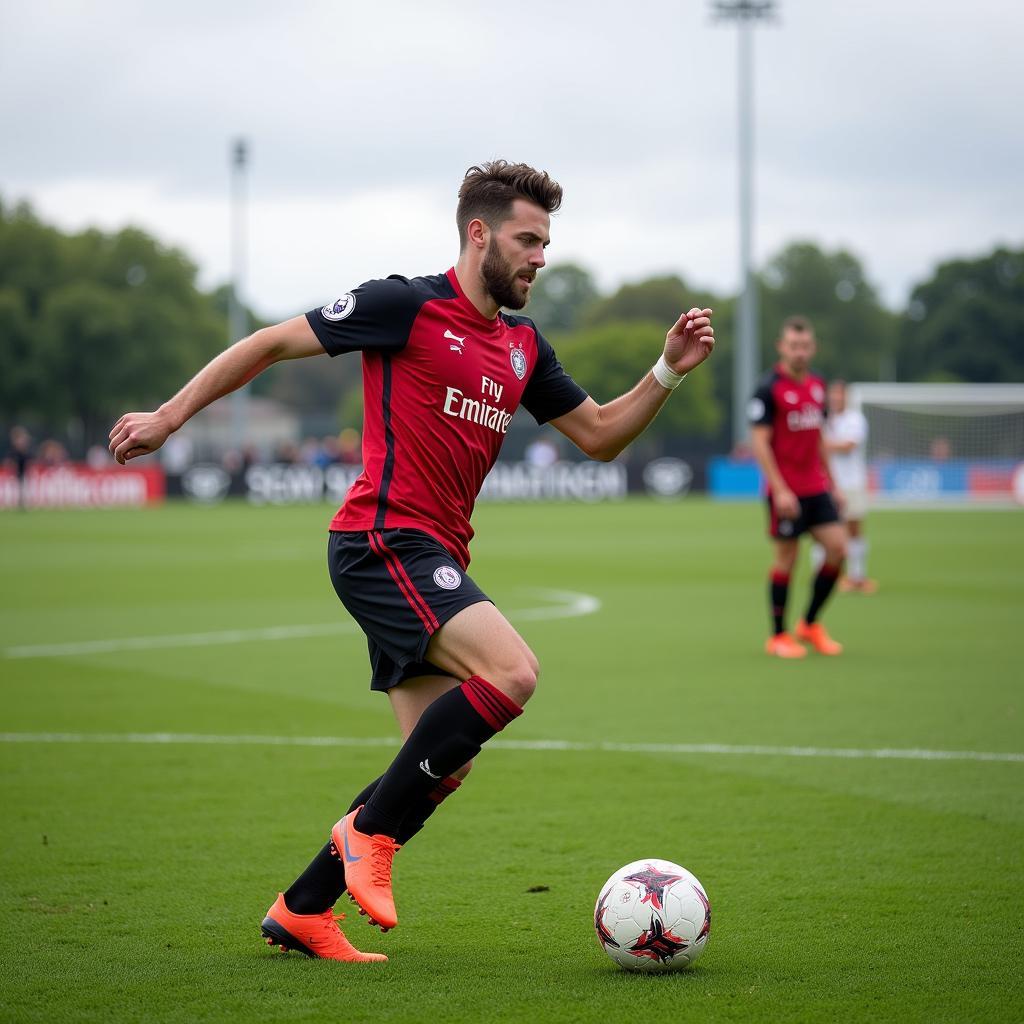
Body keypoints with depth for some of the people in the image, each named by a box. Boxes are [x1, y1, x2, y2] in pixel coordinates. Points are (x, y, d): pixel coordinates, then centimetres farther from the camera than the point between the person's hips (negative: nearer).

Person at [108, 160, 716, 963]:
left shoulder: (524, 347, 16)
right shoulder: (408, 306, -6)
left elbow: (600, 435, 22)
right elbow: (272, 344, 0)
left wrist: (669, 371, 7)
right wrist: (171, 415, -1)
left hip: (435, 558, 9)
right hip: (384, 540, -9)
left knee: (442, 766, 5)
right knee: (512, 670, -25)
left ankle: (300, 911, 15)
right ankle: (370, 830, -12)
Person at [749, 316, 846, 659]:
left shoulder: (817, 385, 11)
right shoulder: (769, 389, -10)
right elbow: (760, 442, -13)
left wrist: (832, 483, 18)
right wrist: (780, 490, -19)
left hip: (816, 488, 6)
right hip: (786, 491, -6)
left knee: (837, 548, -2)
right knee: (786, 559, -1)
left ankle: (810, 624, 14)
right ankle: (778, 636, 11)